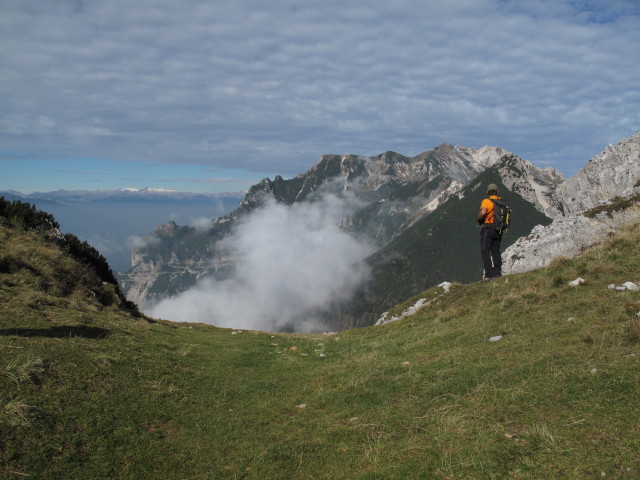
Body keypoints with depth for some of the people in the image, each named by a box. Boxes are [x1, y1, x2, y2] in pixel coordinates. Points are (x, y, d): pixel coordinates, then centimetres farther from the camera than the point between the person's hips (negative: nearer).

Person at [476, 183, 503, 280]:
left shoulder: (486, 201, -13)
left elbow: (482, 213, -27)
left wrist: (478, 219, -8)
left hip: (487, 229, -6)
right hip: (499, 230, 6)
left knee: (485, 252, -1)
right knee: (496, 251, 16)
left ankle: (489, 275, -7)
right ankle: (498, 273, 16)